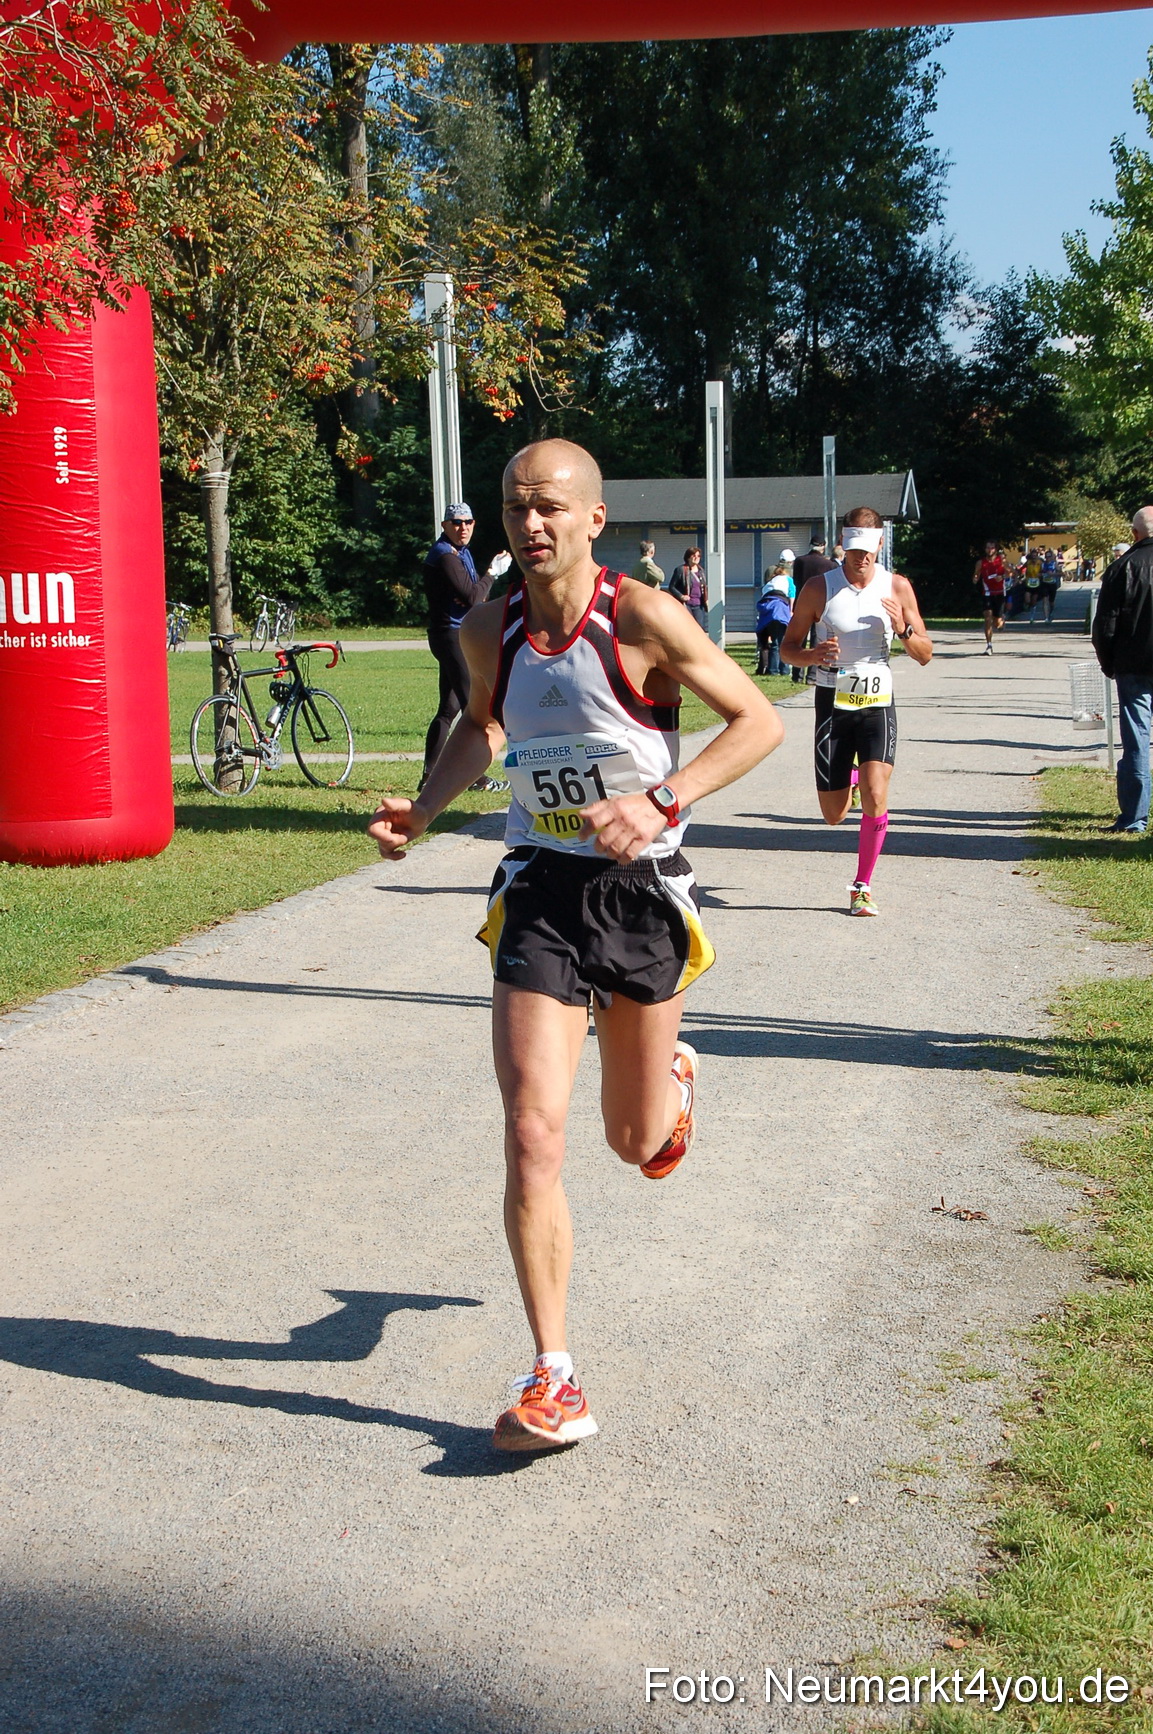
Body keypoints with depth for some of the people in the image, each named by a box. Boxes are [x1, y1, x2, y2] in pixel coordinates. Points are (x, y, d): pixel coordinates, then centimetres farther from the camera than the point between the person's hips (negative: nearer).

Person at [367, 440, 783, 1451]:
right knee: (532, 1133, -12)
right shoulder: (488, 632, 0)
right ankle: (554, 1382, -2)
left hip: (644, 891, -2)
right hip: (540, 890, 2)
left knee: (638, 1142, 14)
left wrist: (661, 801, -23)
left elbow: (760, 722, -10)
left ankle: (670, 1069, 54)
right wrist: (422, 811, 5)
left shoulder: (643, 619, -14)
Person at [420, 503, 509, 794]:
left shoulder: (461, 552, 17)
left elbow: (474, 594, 19)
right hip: (451, 636, -11)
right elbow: (472, 597, -20)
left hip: (458, 636, 11)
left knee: (449, 709, 12)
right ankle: (478, 777, -6)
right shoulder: (444, 556, -15)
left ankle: (429, 776, 15)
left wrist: (476, 597, -3)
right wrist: (491, 573, -6)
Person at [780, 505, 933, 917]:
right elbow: (788, 646, 4)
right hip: (832, 702, 0)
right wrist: (812, 655, -18)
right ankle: (844, 782, 44)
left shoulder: (897, 587, 2)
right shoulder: (819, 588, -2)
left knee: (875, 797, -19)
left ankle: (862, 887, -1)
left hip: (877, 702, 0)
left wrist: (904, 630, -15)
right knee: (833, 816, 5)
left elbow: (925, 655, 6)